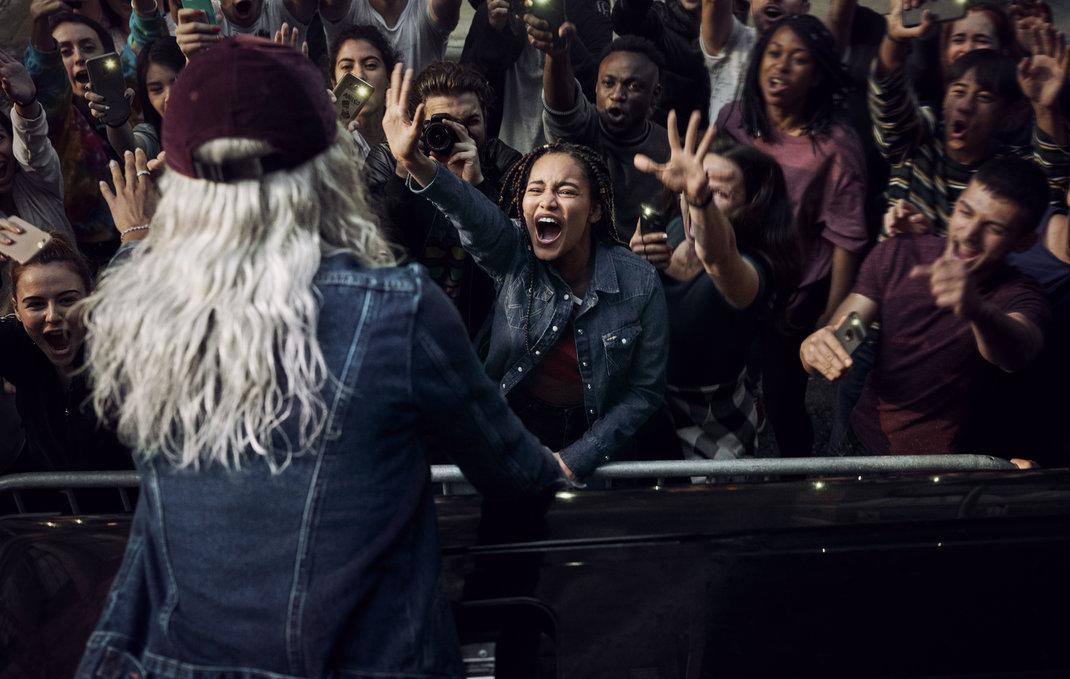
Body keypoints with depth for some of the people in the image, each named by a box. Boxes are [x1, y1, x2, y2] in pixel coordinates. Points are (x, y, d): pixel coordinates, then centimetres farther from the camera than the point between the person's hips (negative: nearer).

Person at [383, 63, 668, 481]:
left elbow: (645, 391, -2)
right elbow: (473, 213, -29)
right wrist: (414, 162, -50)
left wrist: (574, 460, -10)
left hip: (588, 446, 0)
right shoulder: (512, 254, -7)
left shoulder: (639, 283, -7)